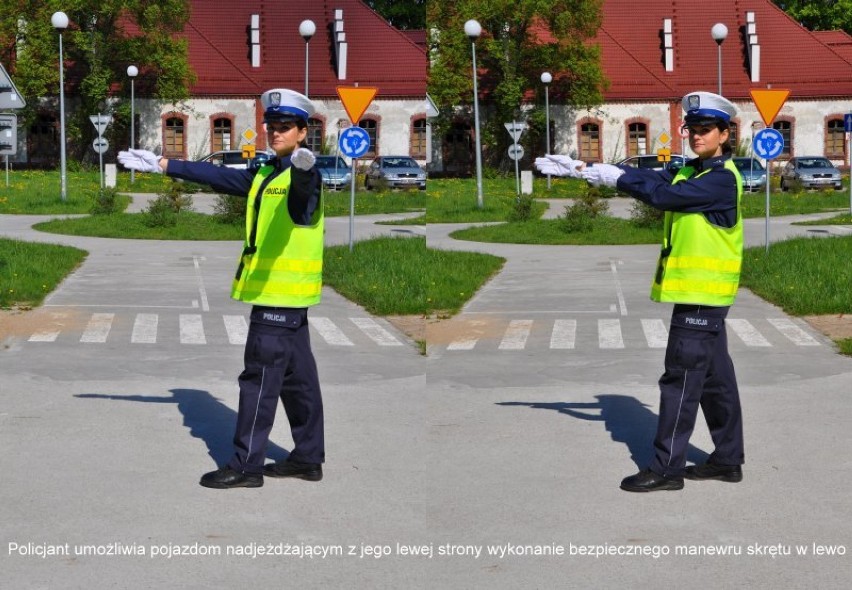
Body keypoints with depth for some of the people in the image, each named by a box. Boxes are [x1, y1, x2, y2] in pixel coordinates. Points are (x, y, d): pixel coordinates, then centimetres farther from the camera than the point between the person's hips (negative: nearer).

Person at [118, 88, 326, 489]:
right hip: (271, 291, 9)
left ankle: (247, 465, -1)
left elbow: (302, 189, -35)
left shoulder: (305, 176, -12)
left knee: (260, 379, -6)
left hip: (282, 293, -9)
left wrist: (303, 170, -60)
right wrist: (162, 165, 21)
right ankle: (308, 457, 19)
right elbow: (219, 176, 21)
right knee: (297, 379, 12)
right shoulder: (264, 175, 16)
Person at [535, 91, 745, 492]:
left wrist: (616, 178, -16)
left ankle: (667, 467, -2)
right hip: (696, 294, 9)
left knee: (680, 380, -7)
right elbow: (649, 177, 6)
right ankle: (728, 459, 22)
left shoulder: (722, 179, -14)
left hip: (702, 294, -9)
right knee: (714, 379, 14)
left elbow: (665, 195, -24)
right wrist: (582, 169, -3)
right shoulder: (690, 172, 15)